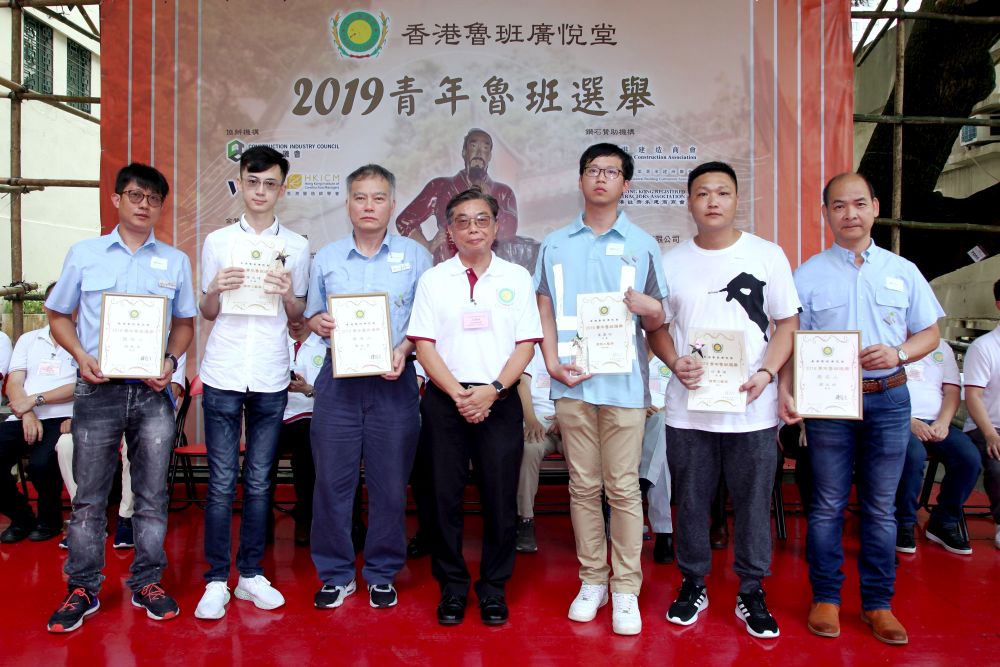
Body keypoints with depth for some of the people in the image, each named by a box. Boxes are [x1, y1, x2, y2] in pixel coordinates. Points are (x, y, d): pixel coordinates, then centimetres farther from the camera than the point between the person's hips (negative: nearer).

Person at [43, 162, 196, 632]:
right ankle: (83, 589, 20)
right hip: (98, 389, -1)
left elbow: (185, 323, 13)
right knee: (89, 496, 6)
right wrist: (82, 357, -7)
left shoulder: (175, 262, 8)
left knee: (152, 495, 7)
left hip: (152, 393, 1)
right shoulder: (83, 255, 6)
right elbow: (58, 316, 11)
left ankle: (146, 582, 20)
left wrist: (171, 360, -6)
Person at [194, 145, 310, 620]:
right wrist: (217, 290, -9)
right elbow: (206, 312, 12)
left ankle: (251, 573, 19)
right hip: (222, 375, 0)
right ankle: (216, 579, 12)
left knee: (259, 480, 7)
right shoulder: (217, 241, 8)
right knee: (221, 481, 2)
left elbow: (299, 315, 11)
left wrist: (287, 294, -9)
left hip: (270, 378, 0)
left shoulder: (296, 246, 9)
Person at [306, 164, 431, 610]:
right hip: (338, 379, 1)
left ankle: (383, 574, 22)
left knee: (391, 484, 5)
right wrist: (319, 323, -8)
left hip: (393, 381, -1)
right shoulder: (326, 258, 10)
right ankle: (336, 574, 21)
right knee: (332, 480, 5)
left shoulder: (415, 256, 5)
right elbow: (312, 315, 15)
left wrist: (404, 348, -12)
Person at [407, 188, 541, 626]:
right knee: (445, 496, 5)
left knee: (500, 498, 3)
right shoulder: (433, 280, 7)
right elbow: (424, 344, 1)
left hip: (499, 401, 0)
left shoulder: (516, 278, 7)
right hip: (444, 398, 0)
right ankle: (452, 586, 20)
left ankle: (494, 587, 19)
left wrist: (492, 390, -12)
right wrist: (458, 394, -11)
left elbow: (526, 344, 2)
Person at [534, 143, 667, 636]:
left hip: (624, 383, -2)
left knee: (623, 488, 1)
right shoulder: (555, 245, 11)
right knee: (583, 486, 9)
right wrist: (553, 363, -5)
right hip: (572, 382, 2)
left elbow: (656, 322, 6)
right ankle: (592, 580, 22)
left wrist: (650, 310, -18)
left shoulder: (642, 245, 6)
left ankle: (626, 588, 13)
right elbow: (545, 311, 10)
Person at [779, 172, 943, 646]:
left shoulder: (903, 272, 9)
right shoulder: (808, 275, 4)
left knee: (881, 505, 8)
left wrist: (899, 353, -10)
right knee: (828, 503, 4)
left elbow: (930, 334, 11)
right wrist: (786, 391, -13)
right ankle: (825, 597, 17)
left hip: (888, 398, 2)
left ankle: (878, 602, 20)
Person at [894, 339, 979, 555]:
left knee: (970, 457, -22)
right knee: (913, 454, -35)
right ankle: (903, 524, -14)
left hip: (936, 423, 5)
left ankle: (943, 523, -2)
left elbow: (952, 391, 13)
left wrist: (943, 422, -6)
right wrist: (909, 421, -17)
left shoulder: (941, 347, 21)